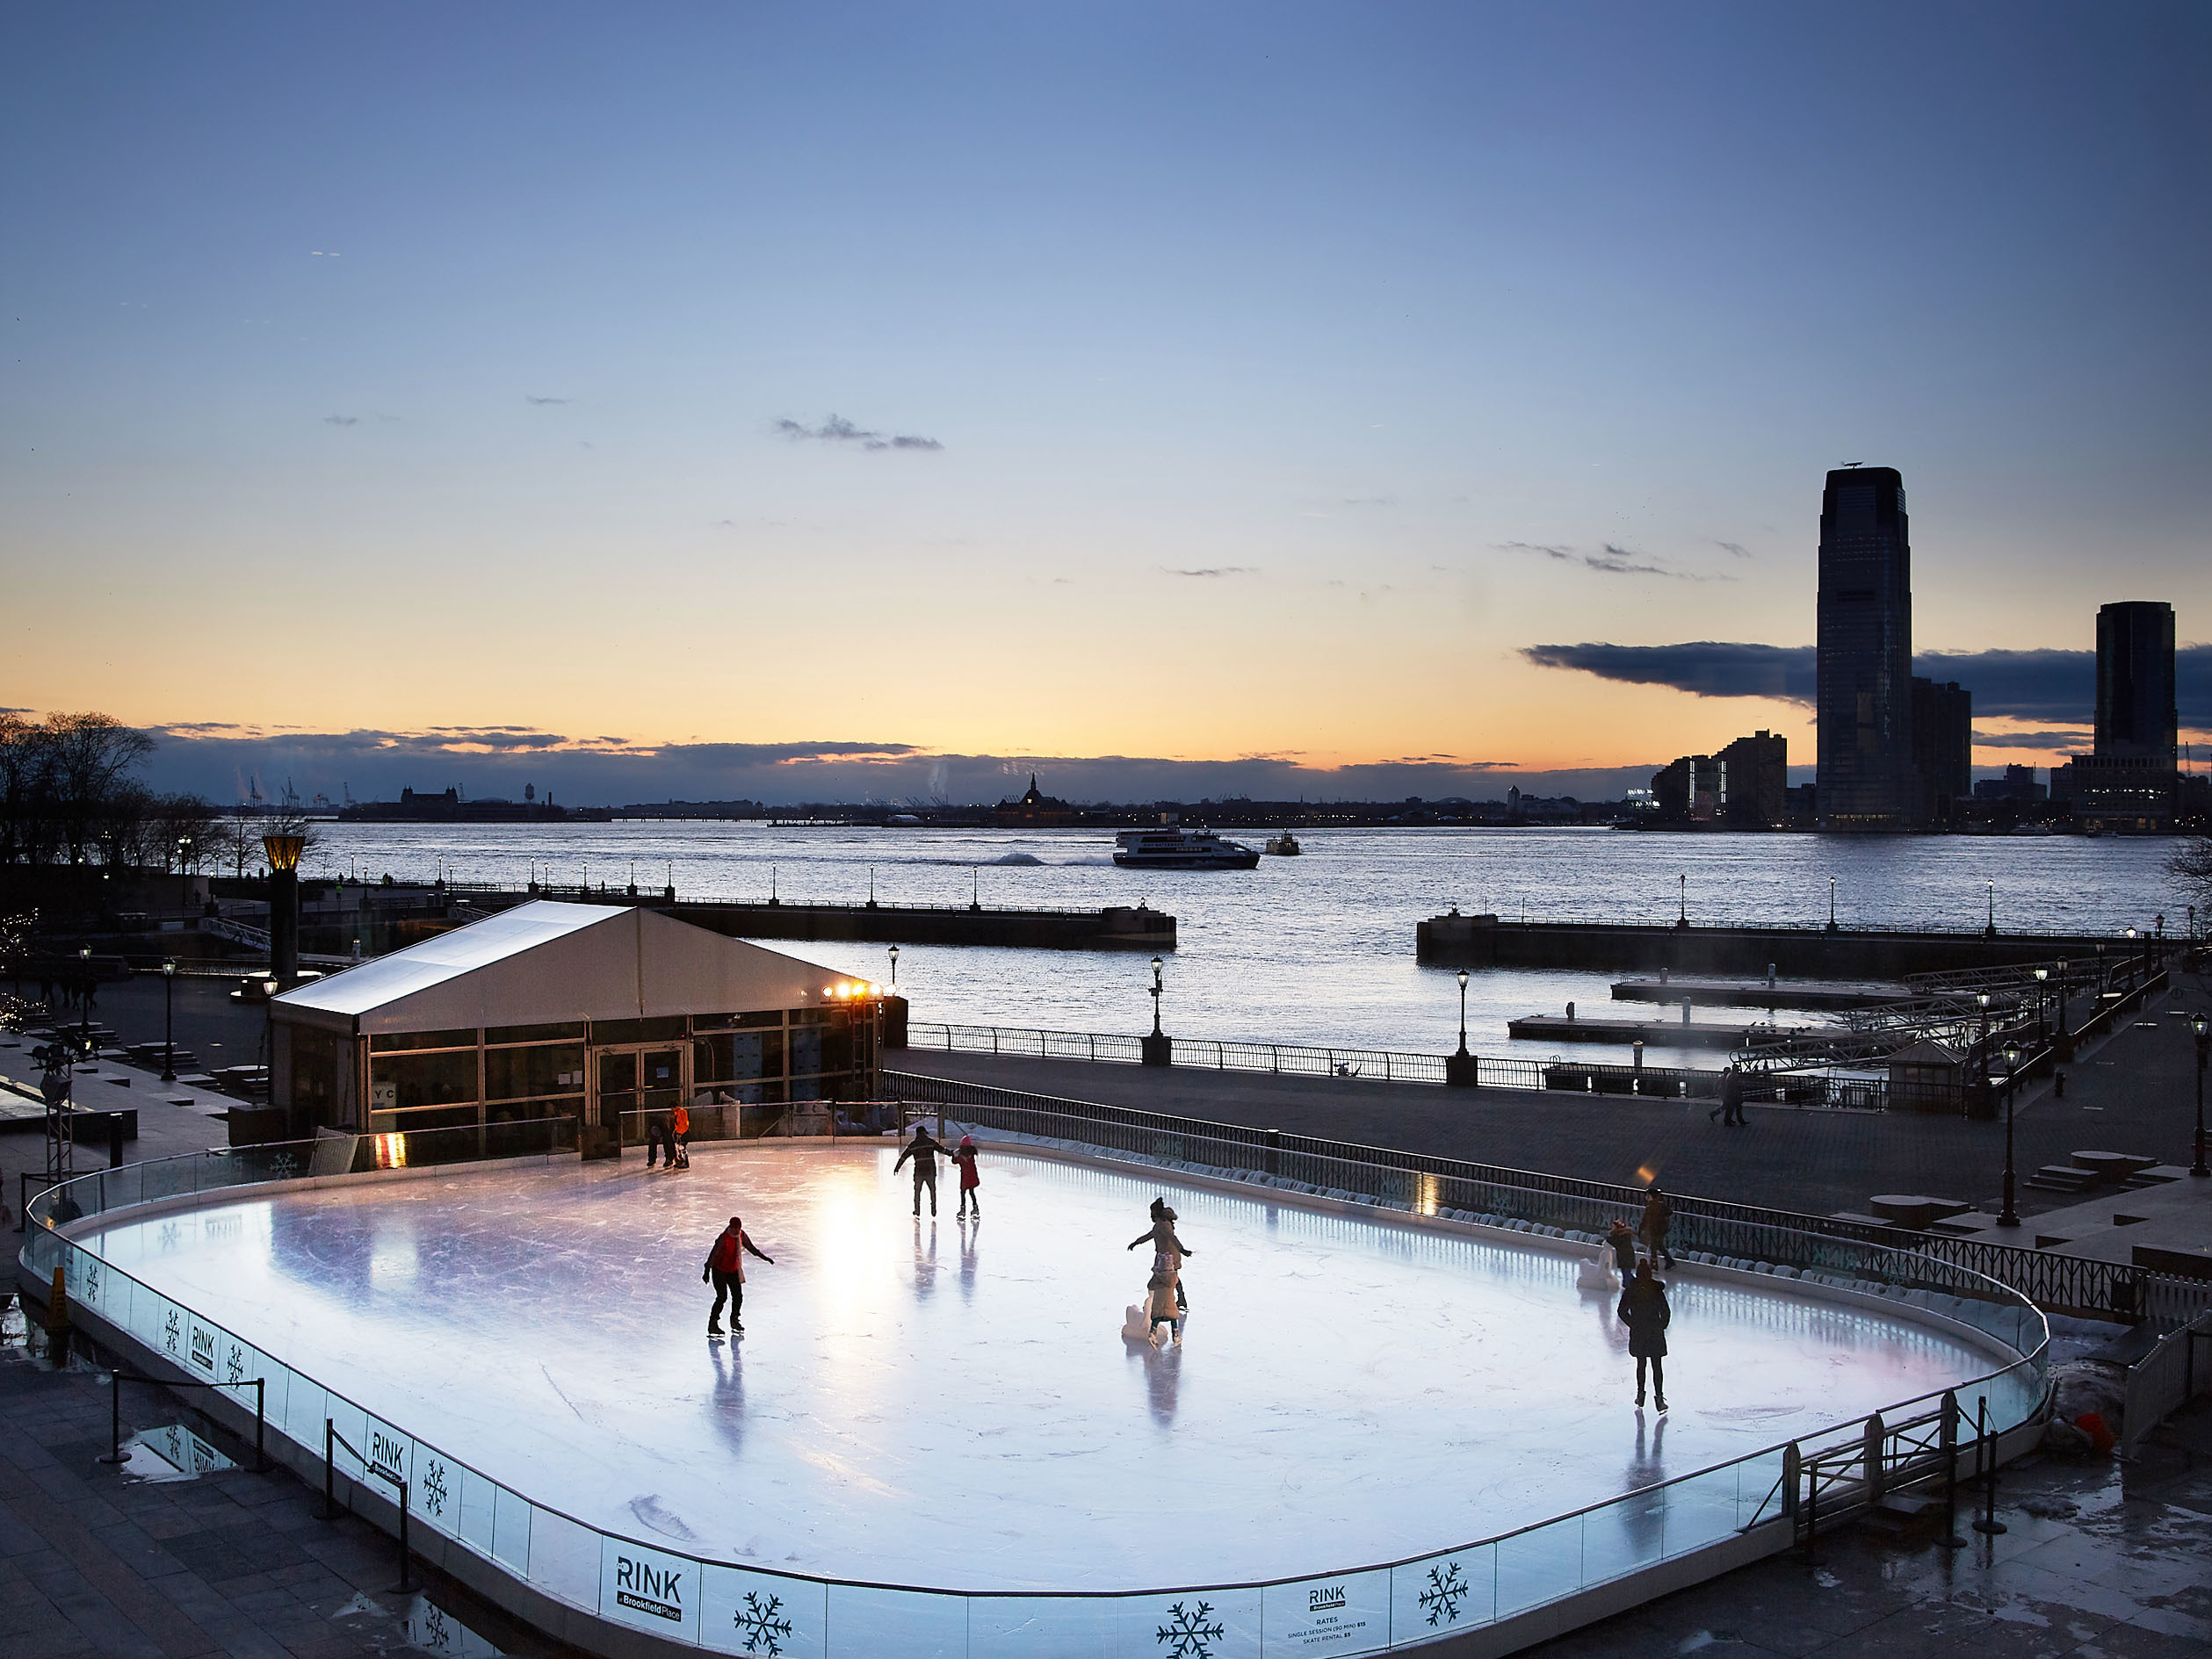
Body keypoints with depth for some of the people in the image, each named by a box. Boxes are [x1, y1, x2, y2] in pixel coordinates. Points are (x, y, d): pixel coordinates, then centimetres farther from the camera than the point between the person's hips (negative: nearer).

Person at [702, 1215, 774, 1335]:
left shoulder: (741, 1235, -4)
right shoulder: (723, 1238, -24)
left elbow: (751, 1248, 10)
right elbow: (713, 1254, -27)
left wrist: (765, 1258, 12)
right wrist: (707, 1271, -34)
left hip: (734, 1270, 6)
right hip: (719, 1270, -6)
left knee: (738, 1296, 2)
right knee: (722, 1297, -16)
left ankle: (734, 1320, 24)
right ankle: (713, 1324, -7)